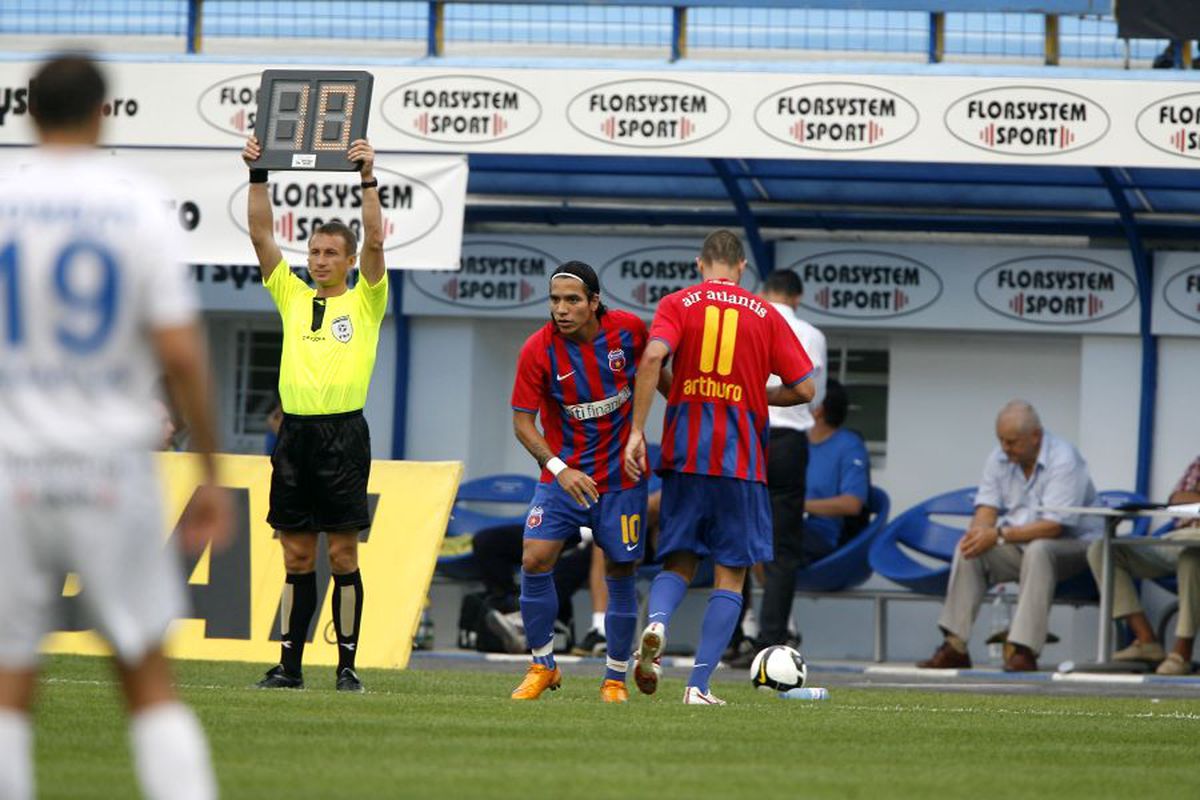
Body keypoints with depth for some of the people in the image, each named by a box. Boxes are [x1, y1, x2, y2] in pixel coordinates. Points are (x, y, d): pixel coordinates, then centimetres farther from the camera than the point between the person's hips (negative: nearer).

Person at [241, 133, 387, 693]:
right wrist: (257, 176, 2)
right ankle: (289, 664, 7)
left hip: (343, 434, -4)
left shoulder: (365, 302, 5)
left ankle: (347, 665, 1)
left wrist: (367, 179, -14)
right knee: (296, 557, 5)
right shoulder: (292, 296, 14)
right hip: (295, 433, 4)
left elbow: (374, 240, -8)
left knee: (343, 554, -3)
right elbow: (261, 235, 10)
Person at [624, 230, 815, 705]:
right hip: (742, 460, -1)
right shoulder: (766, 315, 7)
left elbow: (653, 357, -14)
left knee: (678, 562, 11)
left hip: (685, 454, 1)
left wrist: (637, 430, -13)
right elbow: (803, 389, 5)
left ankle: (657, 622, -22)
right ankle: (700, 684, -3)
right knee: (731, 573, 5)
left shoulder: (677, 305, 5)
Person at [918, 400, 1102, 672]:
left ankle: (1024, 650, -41)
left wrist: (999, 535, -32)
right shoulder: (999, 459, 3)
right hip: (1019, 545, 6)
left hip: (1072, 544, -6)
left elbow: (1054, 525, -26)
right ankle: (955, 647, -19)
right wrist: (979, 531, -24)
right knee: (967, 550, -17)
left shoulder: (1064, 460, -19)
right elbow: (987, 507, 2)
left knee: (1038, 551, -38)